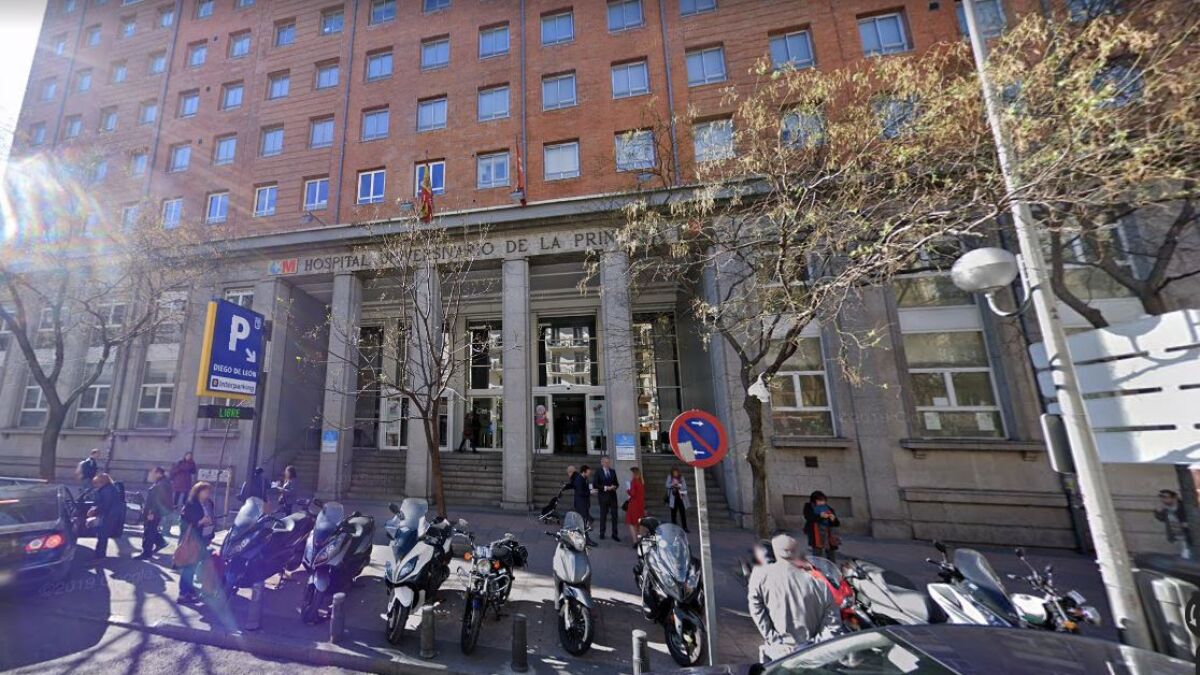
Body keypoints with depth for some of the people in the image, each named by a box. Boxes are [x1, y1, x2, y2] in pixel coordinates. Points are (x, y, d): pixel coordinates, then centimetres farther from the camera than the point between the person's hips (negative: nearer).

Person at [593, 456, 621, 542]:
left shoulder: (613, 471, 10)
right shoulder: (598, 472, -4)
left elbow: (616, 483, 15)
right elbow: (595, 485, -9)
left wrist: (615, 486, -8)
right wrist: (605, 488, -16)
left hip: (613, 496, 3)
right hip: (603, 496, -3)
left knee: (614, 515, 2)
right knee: (603, 515, 6)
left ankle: (614, 534, 10)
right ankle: (602, 534, 20)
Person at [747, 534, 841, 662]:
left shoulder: (760, 575, -13)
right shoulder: (819, 583, -8)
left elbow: (756, 608, -13)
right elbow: (832, 623, -6)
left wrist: (771, 636, -5)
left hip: (778, 652, -2)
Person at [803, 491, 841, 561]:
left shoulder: (829, 509, 12)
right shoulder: (809, 507, 3)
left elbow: (837, 523, 8)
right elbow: (808, 517, -15)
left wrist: (833, 519, -16)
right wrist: (820, 516, -29)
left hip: (829, 534, 4)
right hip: (816, 534, -4)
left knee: (831, 557, 7)